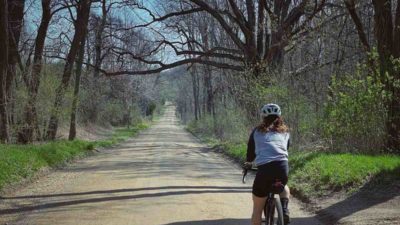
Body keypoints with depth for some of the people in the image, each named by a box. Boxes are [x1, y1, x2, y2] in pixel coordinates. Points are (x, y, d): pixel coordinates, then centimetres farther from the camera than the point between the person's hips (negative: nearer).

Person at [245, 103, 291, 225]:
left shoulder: (257, 131, 20)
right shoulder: (285, 131, 24)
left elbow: (250, 152, 25)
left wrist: (248, 162, 47)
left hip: (264, 168, -2)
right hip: (283, 166, 2)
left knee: (257, 209, 13)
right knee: (283, 187, 38)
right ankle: (284, 210, 11)